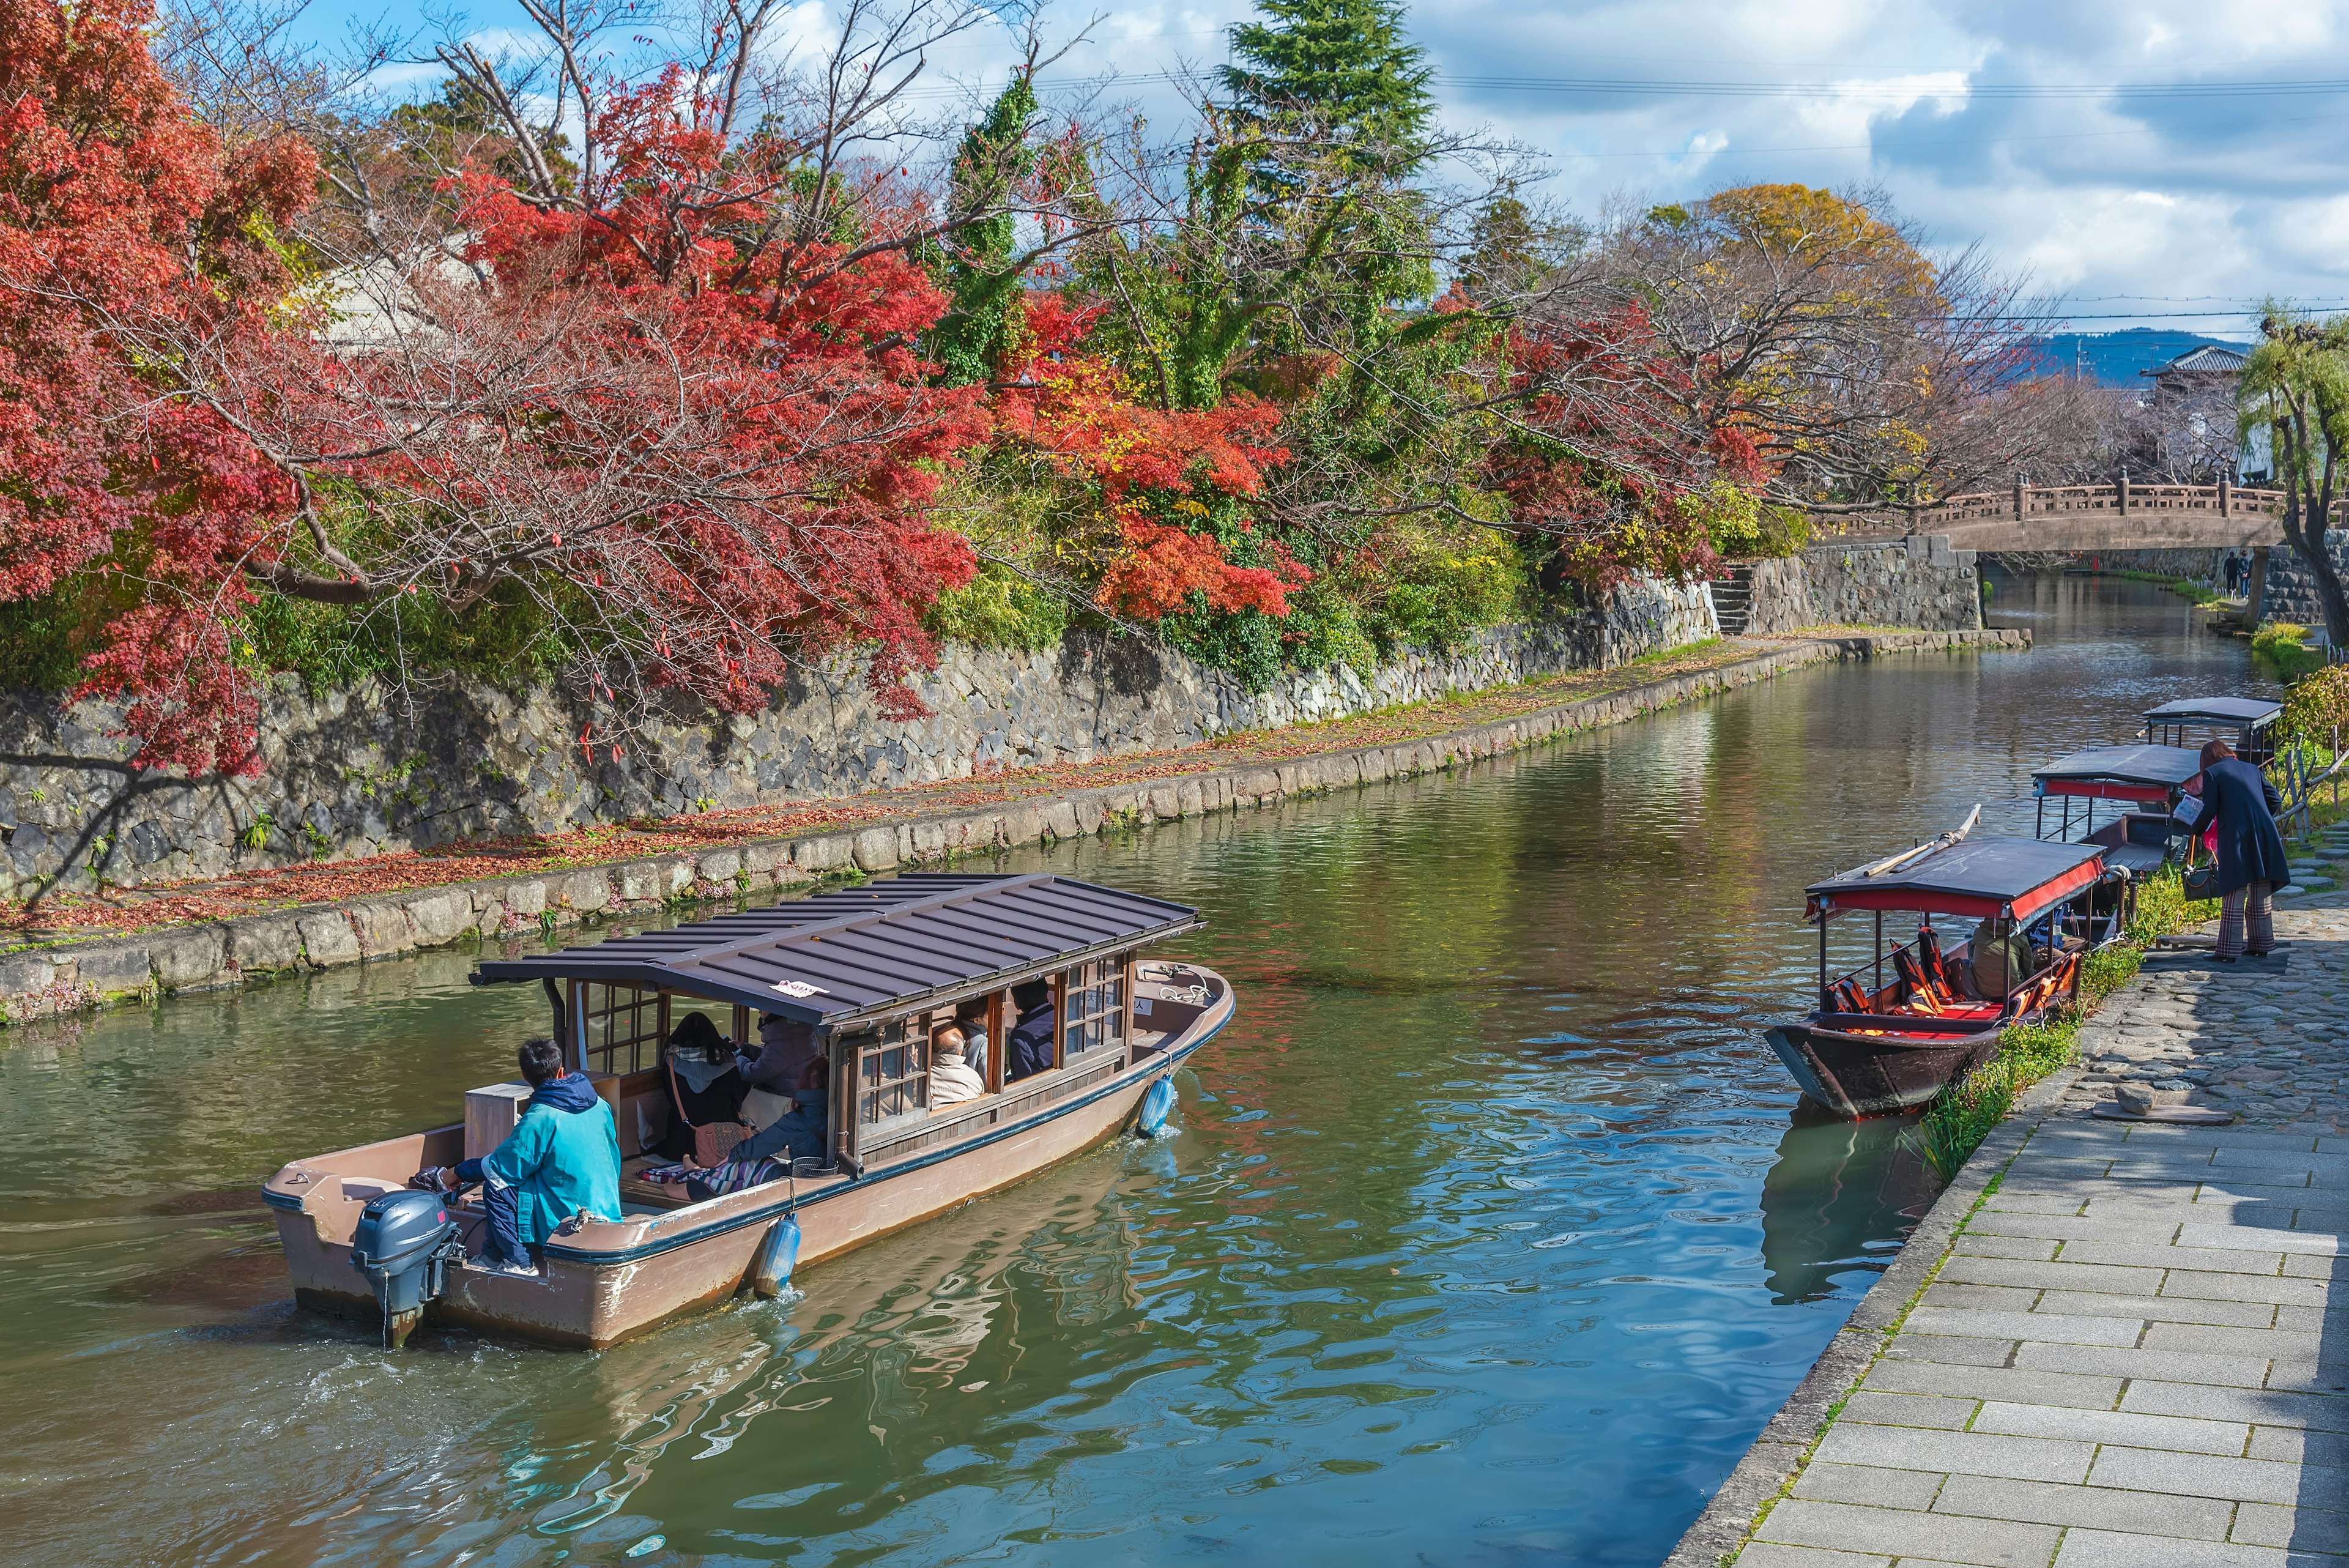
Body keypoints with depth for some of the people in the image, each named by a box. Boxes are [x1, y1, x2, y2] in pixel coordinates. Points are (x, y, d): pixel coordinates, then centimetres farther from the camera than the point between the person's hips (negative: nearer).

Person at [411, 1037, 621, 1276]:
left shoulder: (539, 1118, -17)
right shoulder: (600, 1105, 4)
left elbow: (499, 1167, -9)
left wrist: (457, 1174, 8)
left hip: (565, 1218, -8)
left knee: (496, 1187, -1)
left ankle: (518, 1263, 3)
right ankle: (493, 1255, 25)